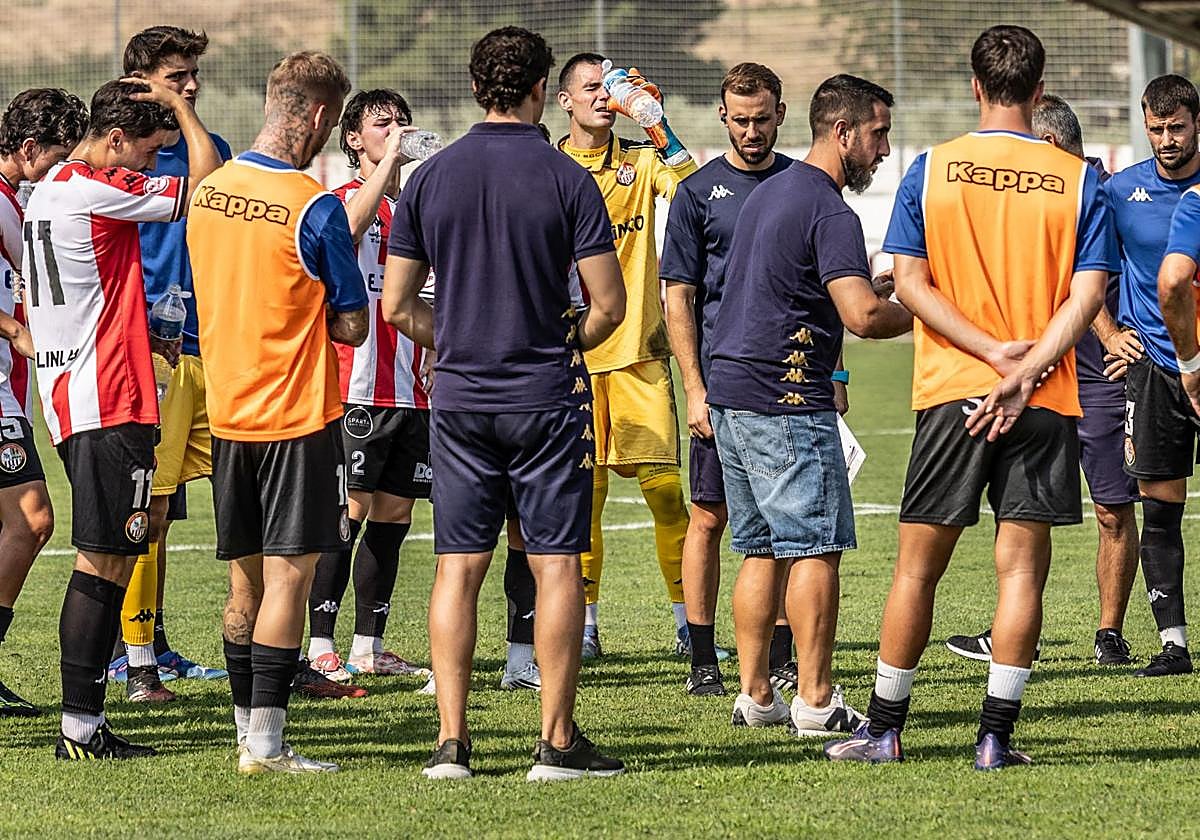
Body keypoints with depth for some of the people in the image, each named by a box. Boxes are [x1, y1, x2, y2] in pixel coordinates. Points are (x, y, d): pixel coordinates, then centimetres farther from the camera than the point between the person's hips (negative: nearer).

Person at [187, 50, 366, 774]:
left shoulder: (209, 192, 5)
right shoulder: (313, 205, -15)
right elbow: (353, 325, -11)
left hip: (227, 410, 6)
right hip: (298, 416, -6)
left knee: (247, 582, 13)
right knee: (289, 577, -3)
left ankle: (249, 732, 18)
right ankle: (266, 743, -5)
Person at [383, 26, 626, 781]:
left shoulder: (431, 178, 3)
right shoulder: (565, 180, -7)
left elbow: (397, 306, 4)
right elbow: (609, 305, -8)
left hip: (460, 399, 3)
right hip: (548, 399, -3)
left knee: (458, 567, 6)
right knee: (556, 564, 1)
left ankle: (452, 740, 3)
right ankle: (557, 740, 0)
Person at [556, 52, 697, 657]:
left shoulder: (641, 160, 8)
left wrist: (655, 124, -14)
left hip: (639, 347, 0)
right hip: (572, 353, 0)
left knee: (664, 484, -5)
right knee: (583, 492, 2)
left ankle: (689, 622, -1)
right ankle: (585, 623, 10)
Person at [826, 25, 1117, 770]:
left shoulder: (932, 169, 1)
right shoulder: (1078, 179, 0)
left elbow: (910, 281, -5)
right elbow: (1089, 292, -8)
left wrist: (993, 350, -8)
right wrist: (1024, 371, -13)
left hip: (952, 393, 0)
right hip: (1046, 402, 0)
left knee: (919, 564, 8)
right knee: (1022, 564, 2)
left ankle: (885, 727, 13)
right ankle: (997, 734, 0)